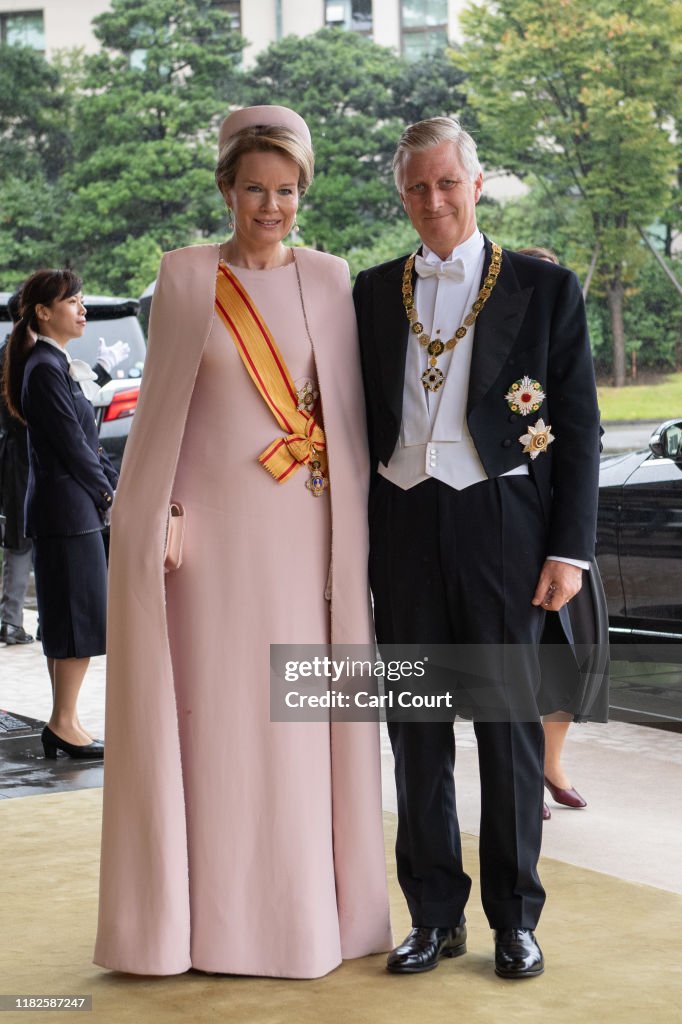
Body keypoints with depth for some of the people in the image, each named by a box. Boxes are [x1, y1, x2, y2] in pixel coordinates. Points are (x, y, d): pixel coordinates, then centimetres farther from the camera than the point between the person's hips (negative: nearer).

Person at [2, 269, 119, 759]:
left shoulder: (61, 365, 16)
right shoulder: (45, 369, -14)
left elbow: (88, 441, 17)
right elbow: (70, 444, -16)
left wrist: (116, 485, 8)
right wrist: (107, 493, -6)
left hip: (76, 508, 10)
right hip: (67, 510, -10)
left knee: (68, 621, 11)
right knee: (80, 617, -6)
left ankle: (63, 724, 17)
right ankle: (64, 723, 0)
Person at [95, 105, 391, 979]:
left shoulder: (329, 280, 7)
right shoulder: (186, 277, 2)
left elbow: (347, 406, 7)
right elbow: (160, 404, 3)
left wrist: (351, 534, 0)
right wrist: (154, 521, -3)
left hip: (307, 528, 2)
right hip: (217, 524, -2)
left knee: (306, 716, 5)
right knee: (215, 711, 2)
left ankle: (307, 906, 18)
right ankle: (213, 914, 12)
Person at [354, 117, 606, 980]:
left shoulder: (545, 289, 3)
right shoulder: (372, 294, 11)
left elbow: (579, 430, 1)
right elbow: (361, 421, 13)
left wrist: (569, 548, -5)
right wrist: (356, 542, 6)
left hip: (500, 526, -3)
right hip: (403, 528, 3)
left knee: (510, 724, 3)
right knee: (416, 728, 7)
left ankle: (515, 917, 16)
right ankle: (435, 915, 18)